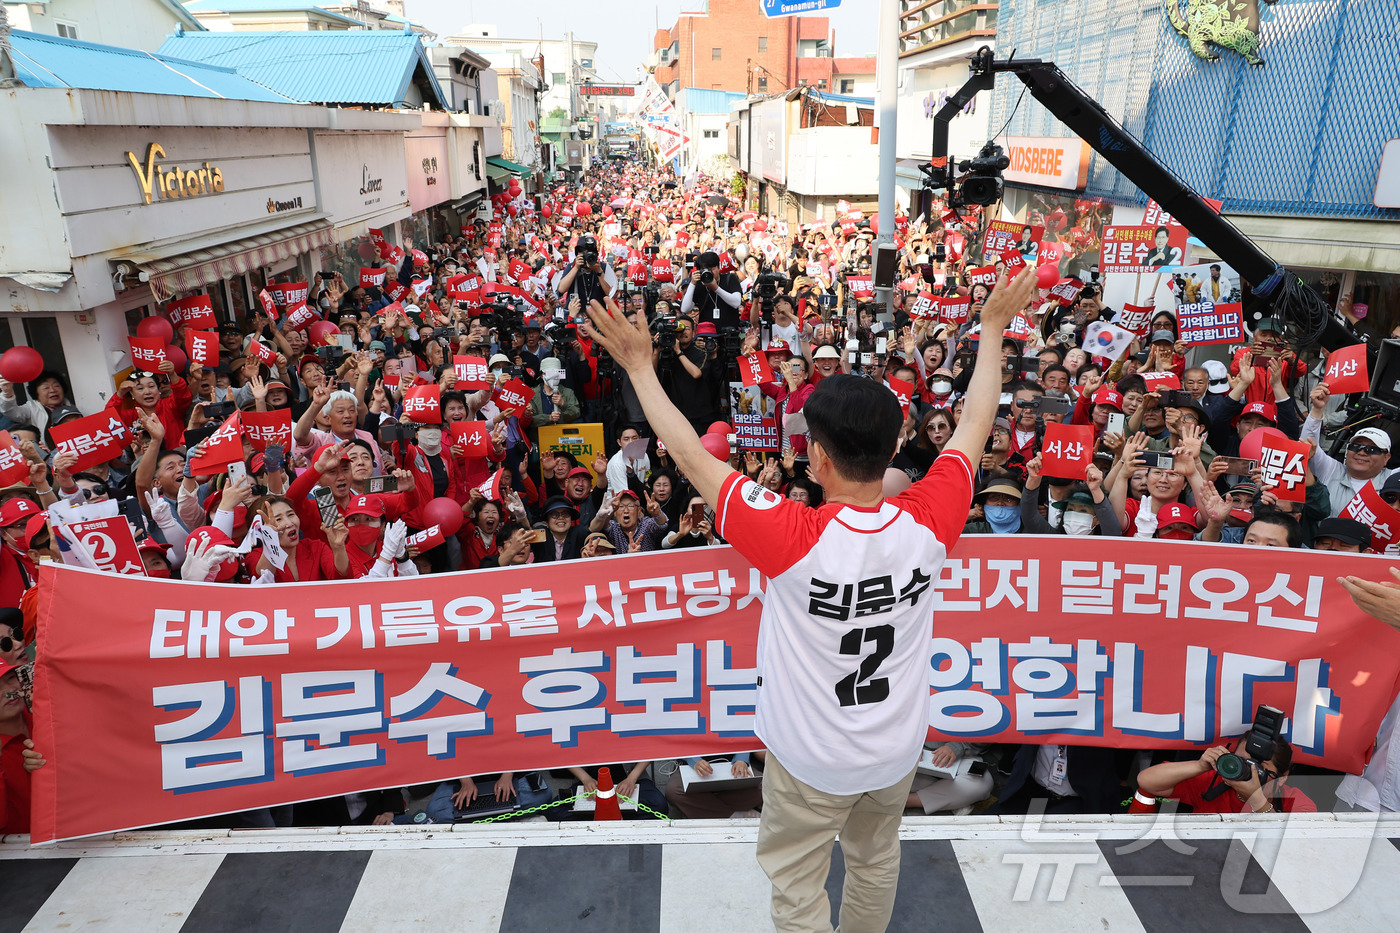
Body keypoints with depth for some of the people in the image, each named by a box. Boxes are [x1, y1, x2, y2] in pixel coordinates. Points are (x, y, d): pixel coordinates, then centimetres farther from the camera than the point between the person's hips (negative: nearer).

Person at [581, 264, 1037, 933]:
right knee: (876, 863, 28)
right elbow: (973, 428, -5)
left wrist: (639, 365, -11)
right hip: (897, 751, 5)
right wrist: (994, 327, 8)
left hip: (811, 760, -4)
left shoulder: (792, 538, -32)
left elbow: (691, 456, -22)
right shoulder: (929, 522, -21)